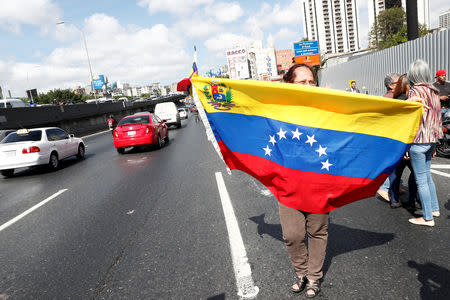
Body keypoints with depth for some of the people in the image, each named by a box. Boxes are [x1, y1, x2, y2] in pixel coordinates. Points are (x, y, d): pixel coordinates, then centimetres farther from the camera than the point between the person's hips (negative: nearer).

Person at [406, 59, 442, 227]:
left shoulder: (415, 91, -13)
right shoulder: (434, 91, 10)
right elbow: (437, 118, 15)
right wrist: (434, 143, 22)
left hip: (419, 141, -8)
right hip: (432, 140, 8)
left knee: (421, 180, 0)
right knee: (427, 175, 22)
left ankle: (428, 218, 8)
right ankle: (434, 208, 33)